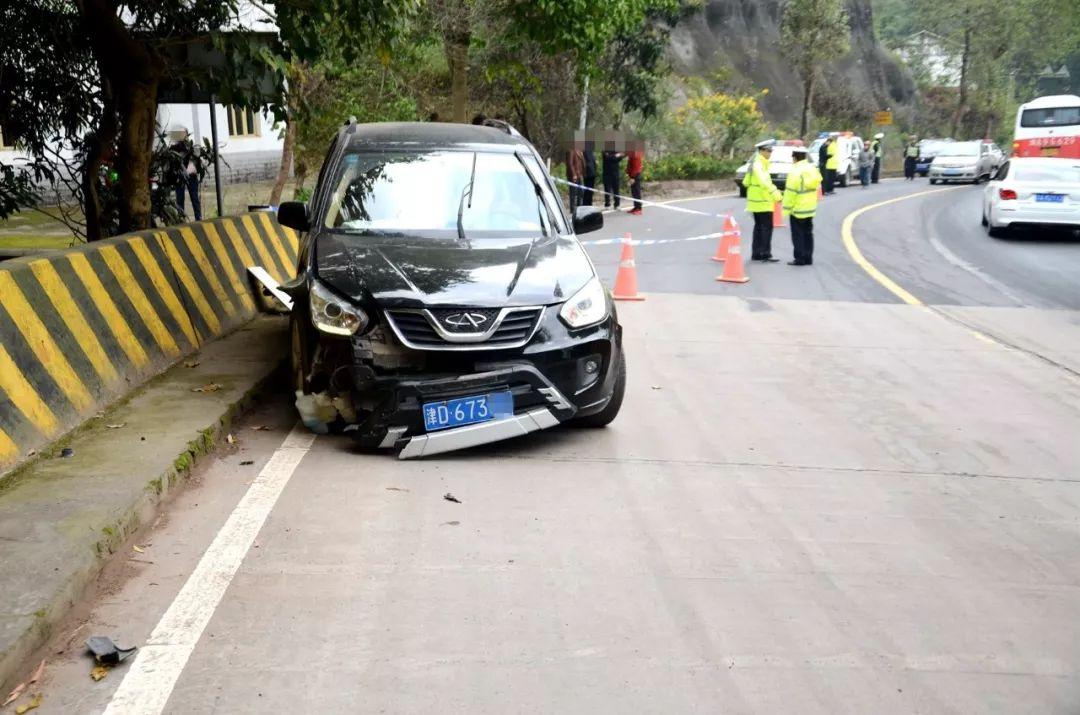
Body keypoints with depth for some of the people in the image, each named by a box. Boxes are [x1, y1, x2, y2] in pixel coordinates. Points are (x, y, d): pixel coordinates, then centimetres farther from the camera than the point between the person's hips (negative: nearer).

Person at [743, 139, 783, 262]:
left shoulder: (756, 163, 15)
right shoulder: (758, 164, -16)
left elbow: (746, 182, 21)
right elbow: (764, 182, -31)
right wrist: (775, 193, -38)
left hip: (756, 201, 10)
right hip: (762, 202, -10)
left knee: (759, 227, 14)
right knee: (767, 227, -8)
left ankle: (756, 254, 17)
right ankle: (766, 254, -9)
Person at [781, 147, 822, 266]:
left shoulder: (795, 171, -18)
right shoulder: (813, 169, 6)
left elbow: (790, 192, -19)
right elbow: (817, 184, 13)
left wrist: (786, 208, -13)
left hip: (798, 208, -7)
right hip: (811, 208, 7)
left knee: (798, 234, 0)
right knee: (808, 233, 14)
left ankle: (800, 258, 0)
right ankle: (808, 258, 16)